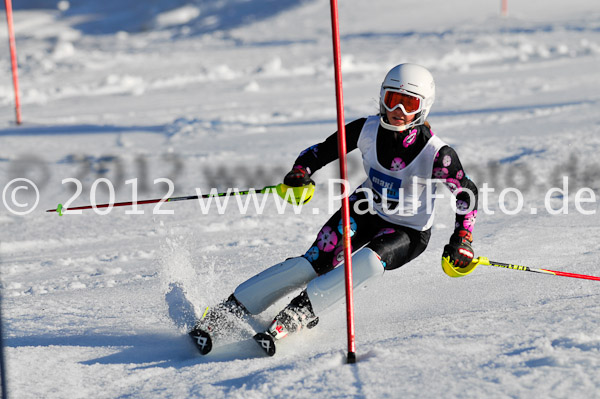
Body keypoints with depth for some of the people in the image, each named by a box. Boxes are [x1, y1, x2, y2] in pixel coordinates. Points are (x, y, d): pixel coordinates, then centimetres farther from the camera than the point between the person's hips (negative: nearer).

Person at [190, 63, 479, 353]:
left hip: (408, 231, -2)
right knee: (314, 263, -17)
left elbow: (467, 193, -10)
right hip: (366, 210, 2)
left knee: (370, 261, -35)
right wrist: (301, 172, -22)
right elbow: (322, 151, -2)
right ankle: (232, 307, -15)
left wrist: (461, 241, -20)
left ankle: (302, 311, -29)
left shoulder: (435, 153, -22)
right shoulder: (367, 130, -13)